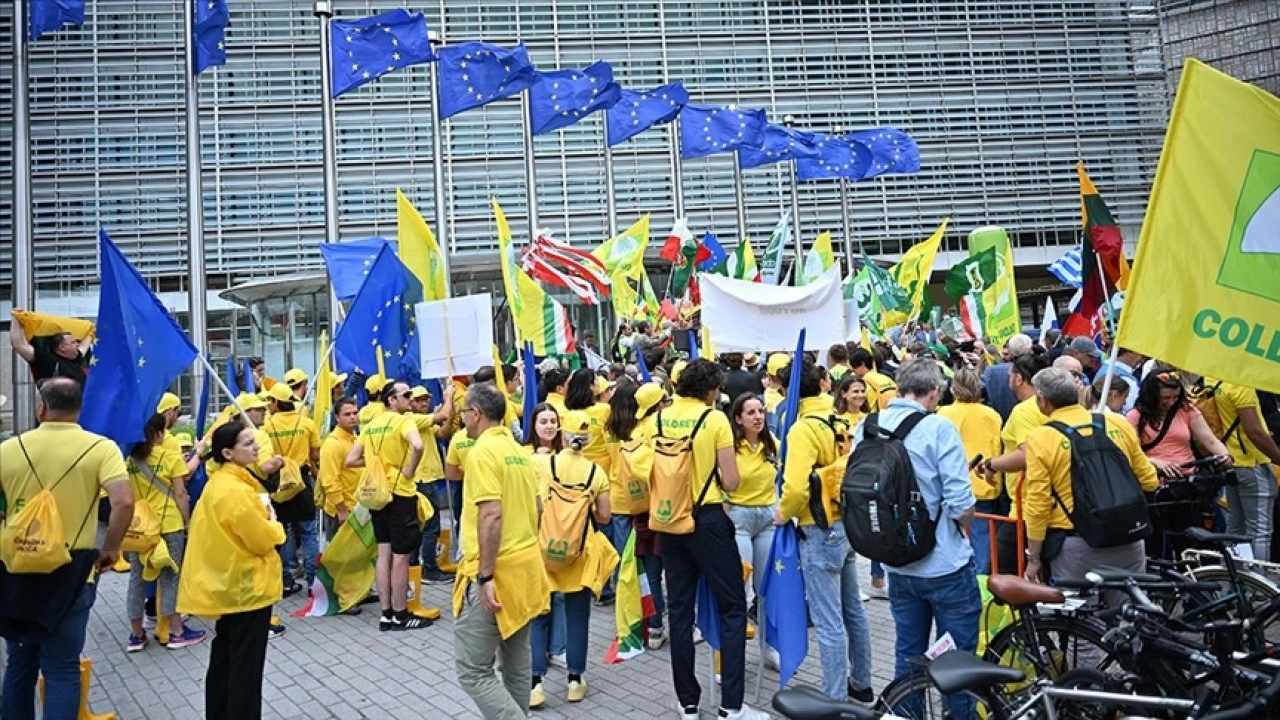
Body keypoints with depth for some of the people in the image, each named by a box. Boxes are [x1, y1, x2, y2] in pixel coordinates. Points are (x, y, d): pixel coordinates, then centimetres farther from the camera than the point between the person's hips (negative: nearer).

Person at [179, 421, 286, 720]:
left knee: (224, 657, 19)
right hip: (249, 586, -10)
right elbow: (262, 541, -21)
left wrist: (262, 519, 5)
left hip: (230, 582, 10)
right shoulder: (236, 491, -24)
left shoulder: (219, 482, 6)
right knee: (246, 663, 0)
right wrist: (272, 522, -3)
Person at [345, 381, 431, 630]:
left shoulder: (371, 424, 10)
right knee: (400, 556, 1)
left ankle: (386, 615, 17)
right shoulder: (403, 421, -12)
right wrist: (410, 470, -19)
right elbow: (418, 446, -34)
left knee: (384, 554, 12)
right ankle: (400, 615, 9)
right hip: (400, 494, -7)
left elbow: (351, 460, 10)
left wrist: (377, 460, 12)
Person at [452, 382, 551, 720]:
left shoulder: (482, 451, -15)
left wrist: (485, 576, -22)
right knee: (516, 660, 17)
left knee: (472, 669, -4)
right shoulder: (518, 450, 12)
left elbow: (491, 516, -23)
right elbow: (536, 507, 17)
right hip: (525, 565, 9)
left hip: (496, 572, -9)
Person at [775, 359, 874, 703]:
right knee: (853, 610, 20)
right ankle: (861, 684, 34)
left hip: (821, 531, -8)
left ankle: (835, 699, 6)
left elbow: (796, 487, -27)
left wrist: (784, 513, -10)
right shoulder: (841, 423, 4)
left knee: (828, 622, -1)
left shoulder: (803, 429, -18)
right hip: (849, 525, 9)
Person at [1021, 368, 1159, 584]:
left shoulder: (1040, 438, -9)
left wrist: (1034, 559, -1)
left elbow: (1037, 505, -10)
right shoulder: (1119, 423, 3)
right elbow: (1149, 481, 9)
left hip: (1077, 546, -4)